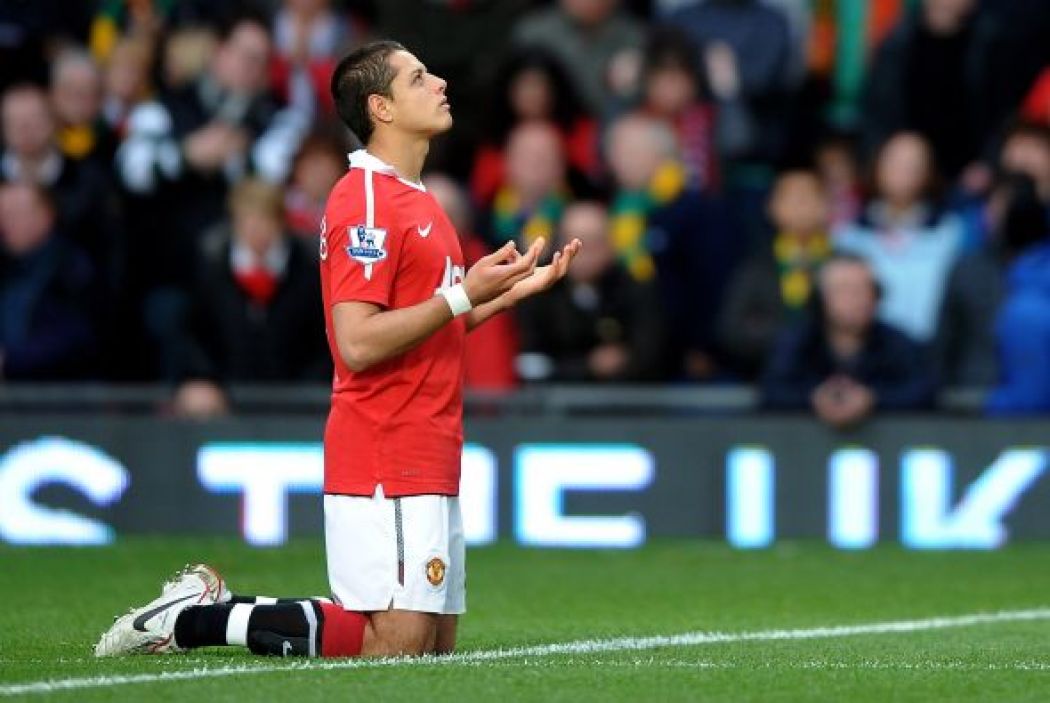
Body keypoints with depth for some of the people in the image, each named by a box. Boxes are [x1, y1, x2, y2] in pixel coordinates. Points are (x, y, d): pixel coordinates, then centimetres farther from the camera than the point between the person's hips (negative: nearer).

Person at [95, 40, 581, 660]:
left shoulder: (416, 200, 18)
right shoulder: (365, 201, -13)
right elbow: (358, 344, -21)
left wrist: (511, 290, 14)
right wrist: (461, 296, -18)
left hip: (428, 463, 10)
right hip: (385, 463, -10)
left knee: (436, 643, 7)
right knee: (396, 645, -13)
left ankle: (216, 603, 16)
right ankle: (194, 619, -3)